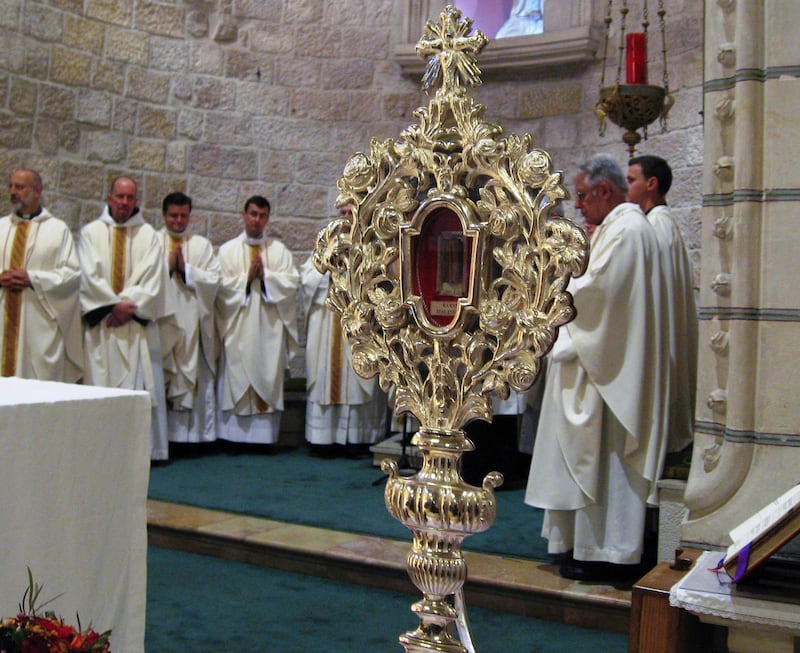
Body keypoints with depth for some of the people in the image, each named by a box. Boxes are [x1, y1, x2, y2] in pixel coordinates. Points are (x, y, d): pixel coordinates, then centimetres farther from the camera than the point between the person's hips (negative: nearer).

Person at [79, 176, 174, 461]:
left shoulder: (148, 235, 10)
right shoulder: (91, 232, 10)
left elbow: (151, 277, 0)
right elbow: (90, 274, -1)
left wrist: (130, 305, -10)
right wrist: (115, 304, -10)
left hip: (138, 323, 0)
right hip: (101, 322, 0)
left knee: (140, 383, -5)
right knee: (102, 382, -2)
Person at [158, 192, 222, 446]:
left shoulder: (203, 245, 13)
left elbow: (214, 281, 2)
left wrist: (185, 268, -8)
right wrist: (168, 266, -11)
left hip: (192, 325, 1)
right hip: (161, 324, -1)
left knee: (196, 380, -2)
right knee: (160, 381, -5)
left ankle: (193, 433, 3)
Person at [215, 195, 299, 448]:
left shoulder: (279, 250, 12)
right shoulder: (228, 250, 9)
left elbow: (292, 281, 0)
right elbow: (222, 285, -1)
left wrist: (265, 275, -10)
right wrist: (247, 277, -11)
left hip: (269, 328, 1)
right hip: (239, 327, -1)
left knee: (268, 377, 0)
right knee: (237, 378, -4)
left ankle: (265, 434, 3)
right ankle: (235, 434, 0)